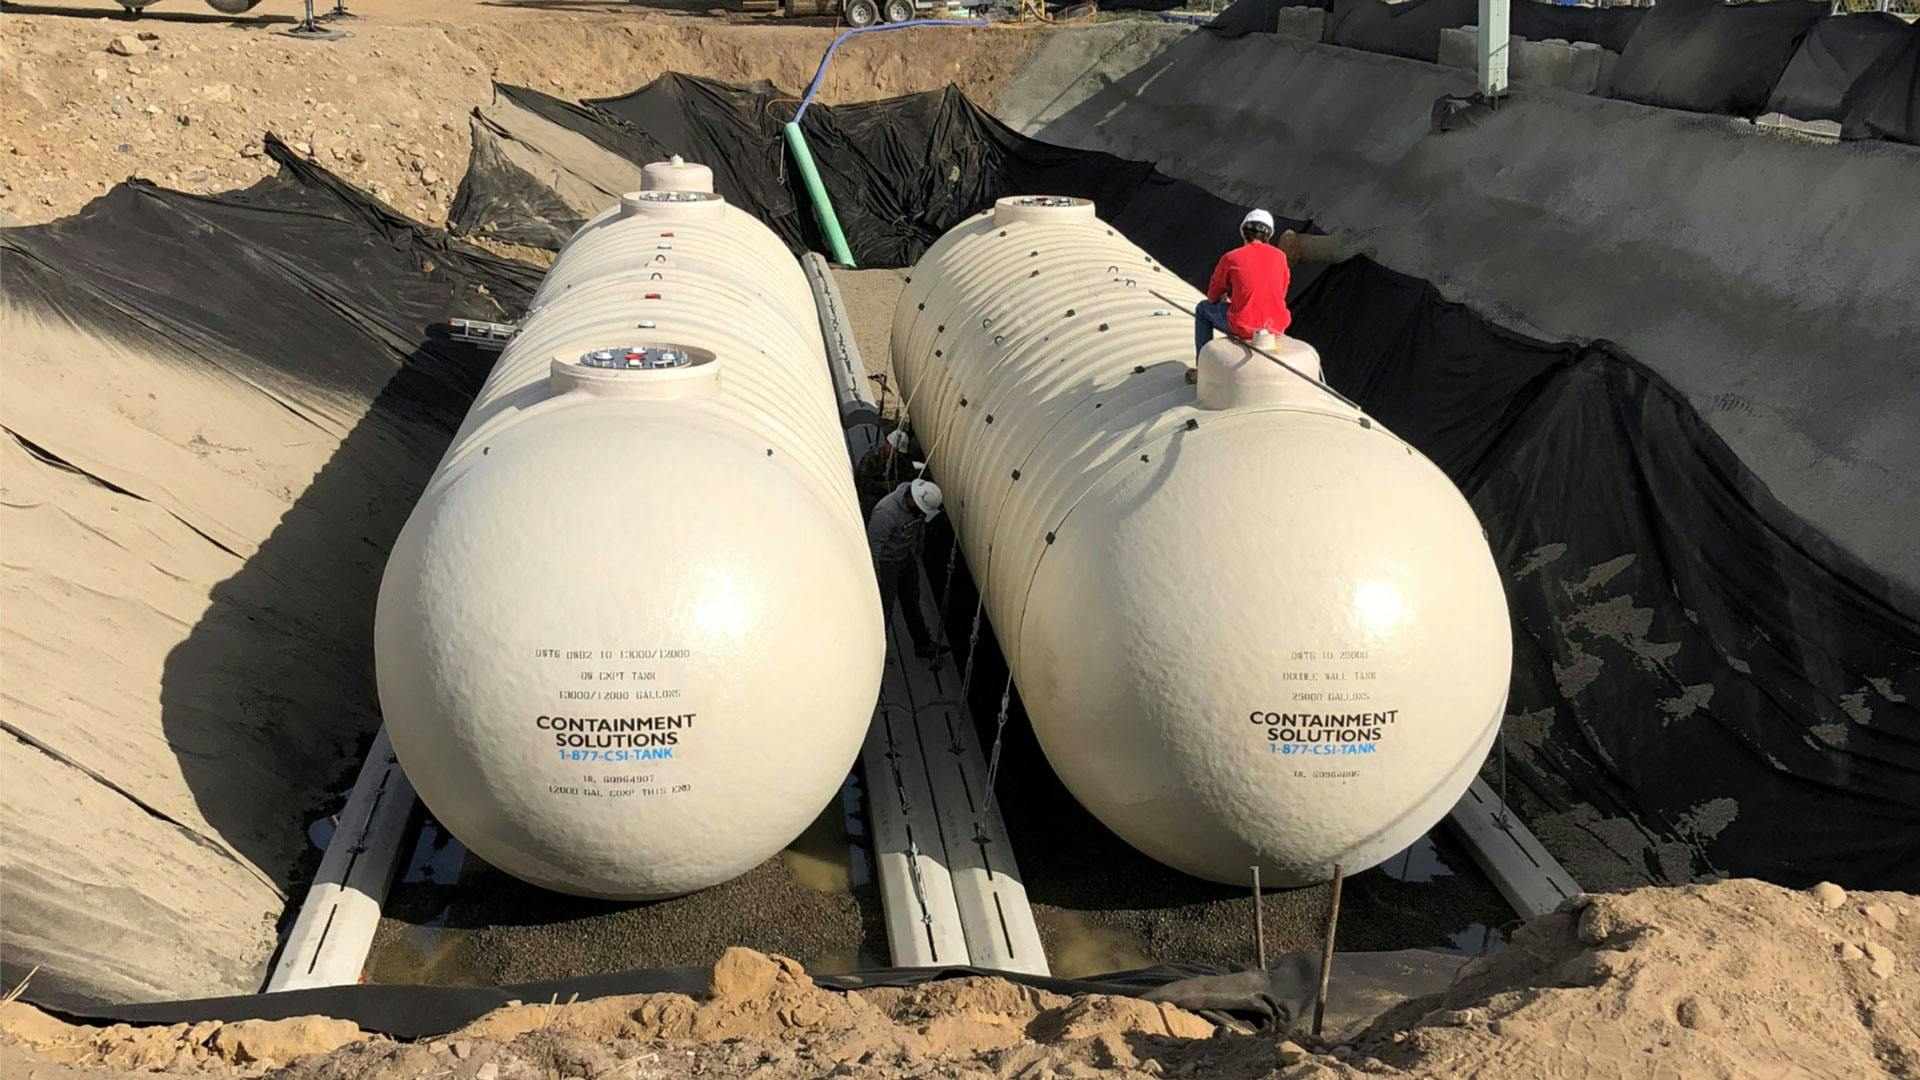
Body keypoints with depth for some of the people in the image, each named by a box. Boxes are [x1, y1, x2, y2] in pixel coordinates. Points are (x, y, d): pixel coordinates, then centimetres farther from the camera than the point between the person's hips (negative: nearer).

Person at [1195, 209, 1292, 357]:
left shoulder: (1231, 258, -5)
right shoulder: (1280, 256, 3)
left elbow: (1212, 298, 7)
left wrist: (1222, 302, 32)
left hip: (1243, 326, -3)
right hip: (1277, 325, 3)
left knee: (1202, 309, 26)